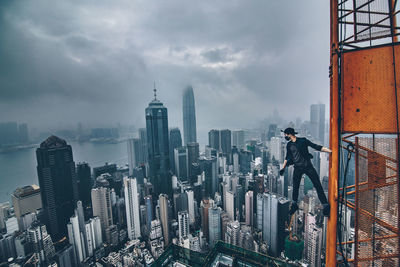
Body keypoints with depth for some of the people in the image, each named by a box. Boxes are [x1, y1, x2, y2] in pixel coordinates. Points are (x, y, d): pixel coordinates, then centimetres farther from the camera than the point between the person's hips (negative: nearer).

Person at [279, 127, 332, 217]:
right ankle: (294, 205, 21)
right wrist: (283, 168, 18)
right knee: (295, 187, 4)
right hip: (298, 168, 2)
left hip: (308, 166, -2)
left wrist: (330, 151, -12)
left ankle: (325, 206, 11)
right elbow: (287, 157, 16)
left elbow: (316, 147, -4)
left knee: (318, 185, -2)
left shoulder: (303, 140, -4)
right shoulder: (289, 145, 6)